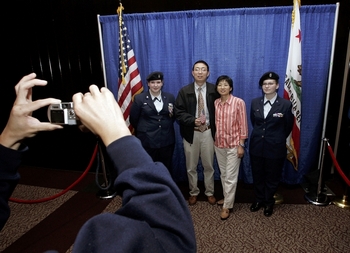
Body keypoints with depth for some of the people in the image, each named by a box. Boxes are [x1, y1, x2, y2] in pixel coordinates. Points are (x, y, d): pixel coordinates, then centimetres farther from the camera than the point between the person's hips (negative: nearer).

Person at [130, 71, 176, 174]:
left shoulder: (170, 97, 4)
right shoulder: (139, 98, -4)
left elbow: (175, 116, 13)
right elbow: (133, 119, 3)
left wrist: (172, 113, -9)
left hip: (167, 140, 2)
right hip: (147, 141, -2)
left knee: (167, 168, 15)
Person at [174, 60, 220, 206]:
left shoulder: (214, 90, 0)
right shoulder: (184, 91, -1)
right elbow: (179, 113, -5)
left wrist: (216, 129, -7)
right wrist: (193, 120, -19)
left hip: (208, 132, 0)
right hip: (191, 132, 0)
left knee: (209, 165, 13)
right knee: (191, 166, 12)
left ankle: (209, 193, 32)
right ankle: (193, 193, 32)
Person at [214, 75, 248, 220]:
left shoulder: (239, 102, -11)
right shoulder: (215, 103, 3)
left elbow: (243, 125, -10)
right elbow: (215, 123, 8)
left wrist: (241, 145, -12)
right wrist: (214, 140, 7)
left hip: (233, 144, -5)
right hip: (219, 144, 5)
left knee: (231, 177, 2)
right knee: (223, 174, 17)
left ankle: (227, 206, 15)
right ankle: (226, 197, 35)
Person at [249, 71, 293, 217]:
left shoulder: (285, 104, -10)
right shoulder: (255, 102, 0)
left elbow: (288, 127, 3)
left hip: (275, 147, -3)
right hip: (256, 146, 3)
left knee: (272, 177, 13)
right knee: (257, 175, 15)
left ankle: (269, 202, 35)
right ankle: (259, 199, 37)